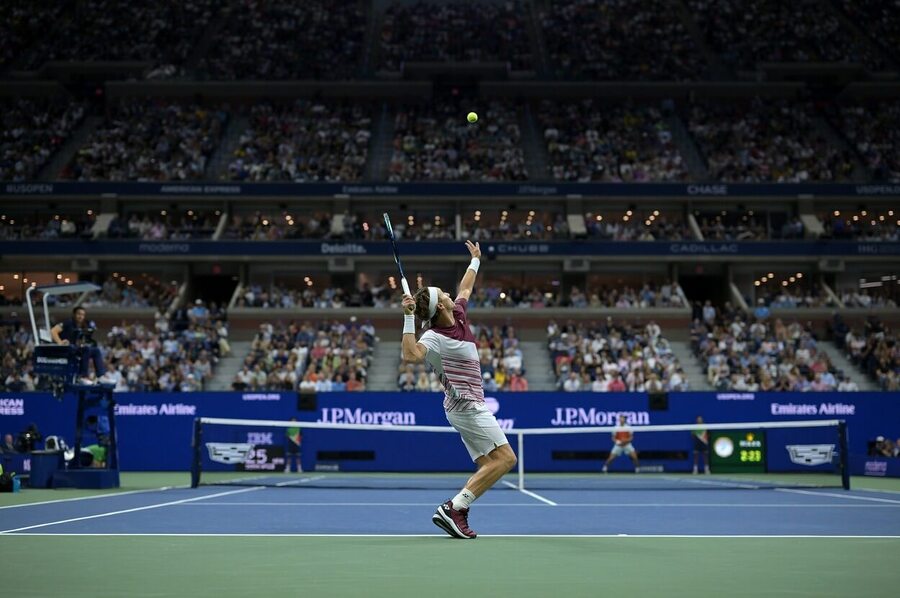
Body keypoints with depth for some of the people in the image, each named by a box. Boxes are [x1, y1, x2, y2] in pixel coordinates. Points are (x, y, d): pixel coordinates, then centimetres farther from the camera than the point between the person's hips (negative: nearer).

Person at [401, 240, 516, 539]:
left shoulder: (458, 313, 6)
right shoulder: (435, 337, -19)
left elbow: (464, 290, 28)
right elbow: (410, 355, -39)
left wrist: (475, 261, 38)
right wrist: (408, 318, -37)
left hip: (469, 405, 10)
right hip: (467, 405, -10)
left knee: (488, 465, 4)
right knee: (505, 458, -14)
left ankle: (456, 514, -3)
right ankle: (453, 508, -18)